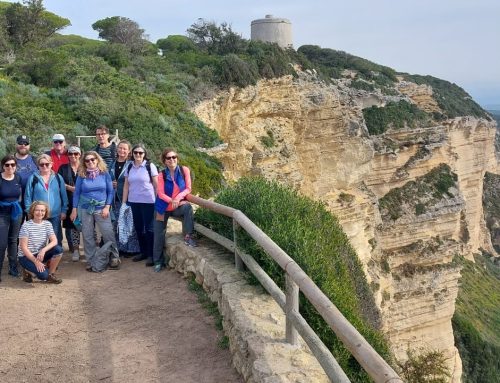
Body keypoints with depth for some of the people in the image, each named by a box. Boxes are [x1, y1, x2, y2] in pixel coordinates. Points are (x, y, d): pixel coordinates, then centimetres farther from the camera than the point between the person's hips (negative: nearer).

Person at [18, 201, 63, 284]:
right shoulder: (26, 225, -14)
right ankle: (27, 271, 6)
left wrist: (43, 250, -30)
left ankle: (50, 275, -4)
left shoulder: (48, 224, -1)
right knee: (43, 274, -28)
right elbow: (23, 247, -16)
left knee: (58, 249, -23)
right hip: (26, 256, -5)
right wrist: (36, 261, -24)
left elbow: (54, 241, -12)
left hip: (40, 254, 5)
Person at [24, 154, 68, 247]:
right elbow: (28, 197, 0)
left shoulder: (58, 178, 2)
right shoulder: (33, 178, -2)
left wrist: (64, 211, 2)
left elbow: (64, 195, 5)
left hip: (55, 215, 1)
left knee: (56, 240, 12)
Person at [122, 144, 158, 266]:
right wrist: (124, 202, 9)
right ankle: (143, 252, 23)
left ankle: (151, 255, 8)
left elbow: (157, 185, -4)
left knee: (149, 228, -1)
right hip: (134, 202, 5)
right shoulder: (129, 167, 8)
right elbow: (126, 186, 12)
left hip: (148, 202, -5)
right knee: (138, 228, 11)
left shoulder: (150, 166, -5)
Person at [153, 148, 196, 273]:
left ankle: (188, 236, -25)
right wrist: (172, 200, -31)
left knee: (188, 207, -34)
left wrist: (178, 197, -25)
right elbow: (161, 194, -13)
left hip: (178, 206, -1)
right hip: (163, 207, 1)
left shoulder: (184, 170, -8)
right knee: (159, 234, 2)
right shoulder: (162, 175, -9)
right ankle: (158, 261, 16)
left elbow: (188, 188, -8)